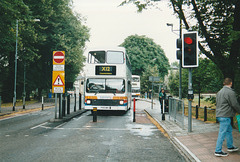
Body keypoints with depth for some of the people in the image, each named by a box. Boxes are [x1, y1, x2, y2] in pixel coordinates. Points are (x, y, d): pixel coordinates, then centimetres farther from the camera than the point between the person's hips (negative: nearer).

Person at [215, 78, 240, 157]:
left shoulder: (219, 92, 14)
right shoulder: (230, 92, -14)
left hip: (219, 115, 9)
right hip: (225, 116, -9)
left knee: (229, 130, 22)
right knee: (222, 133, -4)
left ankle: (230, 146, 33)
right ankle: (218, 151, 0)